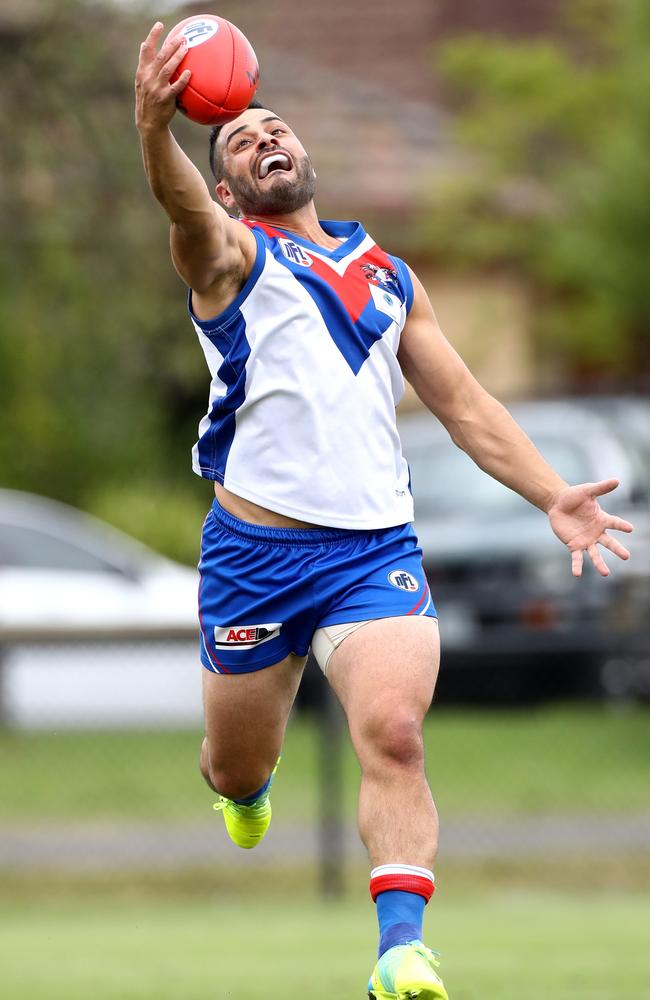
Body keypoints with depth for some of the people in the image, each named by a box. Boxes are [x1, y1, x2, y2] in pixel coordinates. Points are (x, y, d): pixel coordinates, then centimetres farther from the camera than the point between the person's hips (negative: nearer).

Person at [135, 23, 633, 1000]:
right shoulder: (228, 254, 3)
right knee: (237, 765, 10)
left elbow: (464, 404, 21)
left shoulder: (389, 277, 19)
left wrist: (551, 494, 7)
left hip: (378, 548, 2)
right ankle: (248, 790, 48)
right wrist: (155, 131, -45)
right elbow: (183, 205, -22)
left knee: (394, 736, -21)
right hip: (257, 546, -2)